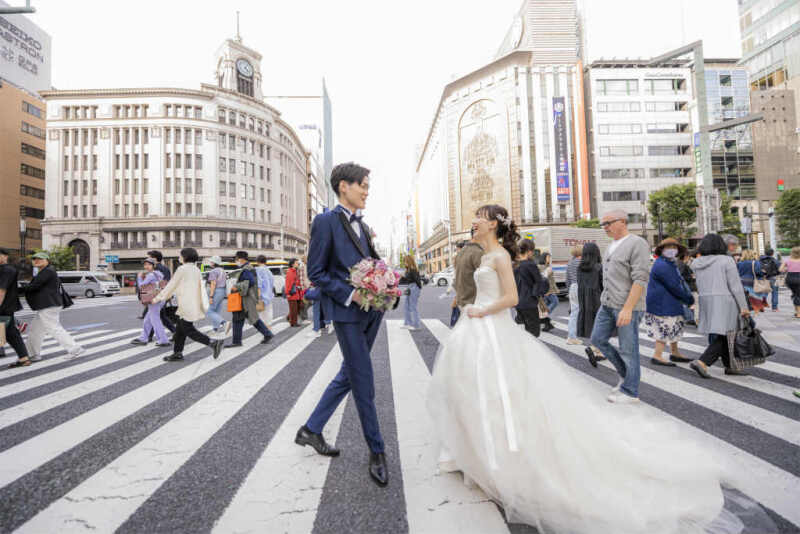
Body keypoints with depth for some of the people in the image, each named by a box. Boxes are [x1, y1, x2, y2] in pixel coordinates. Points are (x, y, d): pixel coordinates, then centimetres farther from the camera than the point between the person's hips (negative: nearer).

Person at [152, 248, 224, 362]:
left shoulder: (182, 269, -10)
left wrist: (158, 298, 4)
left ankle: (213, 343, -12)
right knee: (180, 328, 16)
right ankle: (177, 353, 21)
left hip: (187, 305, -8)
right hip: (195, 304, 8)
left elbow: (171, 285, -5)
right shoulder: (196, 270, 13)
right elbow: (201, 288, 13)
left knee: (188, 330, -2)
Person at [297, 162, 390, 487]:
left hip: (370, 311, 8)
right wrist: (350, 295, -19)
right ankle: (376, 451, 17)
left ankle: (311, 430, 34)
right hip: (347, 313, -8)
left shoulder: (362, 225, 15)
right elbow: (316, 273, -10)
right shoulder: (325, 222, -8)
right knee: (363, 383, 0)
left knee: (348, 375, 17)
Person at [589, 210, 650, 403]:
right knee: (597, 339, 11)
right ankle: (625, 373, 29)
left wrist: (627, 308, -23)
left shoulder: (637, 244, -11)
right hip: (607, 304, 9)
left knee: (628, 349, 1)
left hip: (627, 307, -8)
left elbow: (640, 279, -18)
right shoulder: (611, 246, 16)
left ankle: (630, 391, 16)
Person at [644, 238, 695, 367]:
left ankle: (674, 353, 30)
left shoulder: (671, 264, 18)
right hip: (662, 304, -11)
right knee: (665, 329, -9)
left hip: (670, 304, 11)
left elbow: (680, 282, 17)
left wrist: (689, 296, 4)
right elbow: (674, 286, -19)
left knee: (674, 328, 18)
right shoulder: (662, 265, -18)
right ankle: (657, 356, -4)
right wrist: (688, 299, -10)